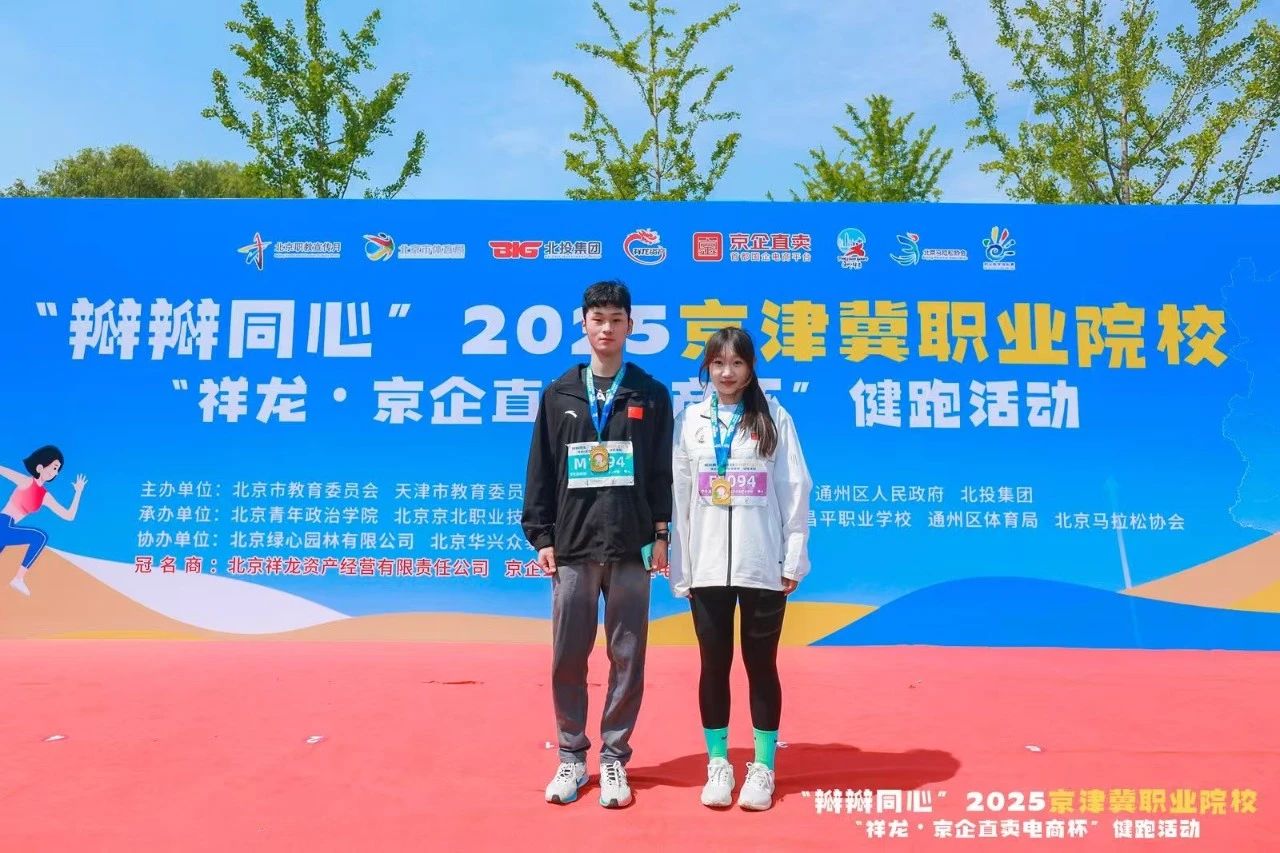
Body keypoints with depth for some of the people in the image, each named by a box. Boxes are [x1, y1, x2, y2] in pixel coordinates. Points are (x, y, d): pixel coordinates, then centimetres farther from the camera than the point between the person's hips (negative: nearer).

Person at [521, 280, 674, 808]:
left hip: (631, 548, -1)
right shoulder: (559, 395, 8)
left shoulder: (651, 394, 6)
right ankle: (572, 756, 21)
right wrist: (541, 537, 1)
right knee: (568, 657, 6)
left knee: (627, 657, 5)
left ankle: (614, 759, 19)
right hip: (572, 548, 1)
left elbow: (663, 472, 4)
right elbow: (541, 471, 6)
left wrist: (661, 535, -2)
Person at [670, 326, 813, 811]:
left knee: (761, 665, 8)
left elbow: (795, 491, 0)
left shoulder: (774, 418, 1)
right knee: (714, 666, 9)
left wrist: (794, 560, -4)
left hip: (763, 567, -1)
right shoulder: (690, 421, 5)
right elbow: (679, 496, 5)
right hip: (707, 568, 2)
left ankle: (763, 767, 21)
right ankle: (718, 765, 23)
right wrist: (680, 570, 2)